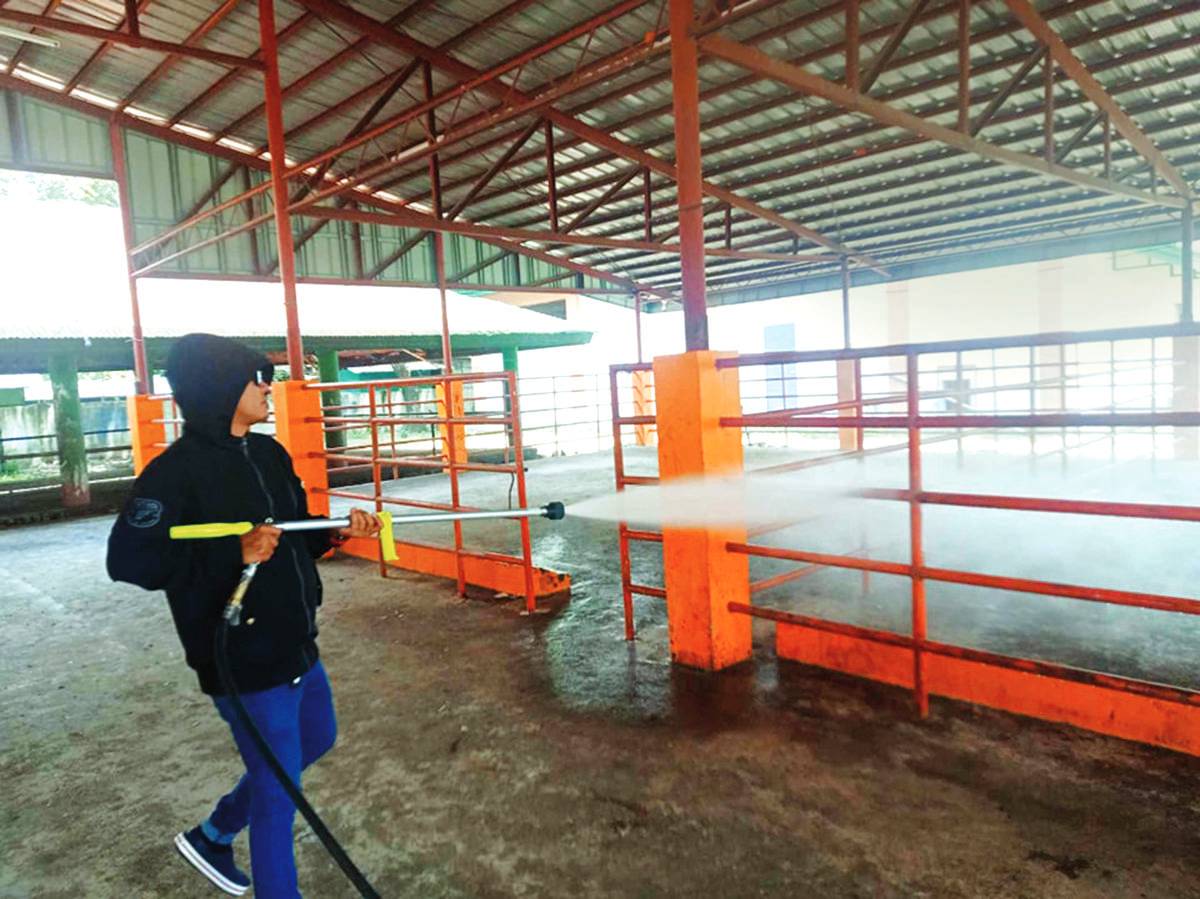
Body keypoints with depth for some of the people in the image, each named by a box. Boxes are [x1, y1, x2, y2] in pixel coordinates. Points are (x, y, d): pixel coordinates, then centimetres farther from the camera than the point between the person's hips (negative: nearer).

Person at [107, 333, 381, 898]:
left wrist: (337, 532, -2)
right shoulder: (176, 471, -19)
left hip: (297, 645, 9)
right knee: (278, 788, 3)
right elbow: (128, 559, -24)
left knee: (316, 740, 27)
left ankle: (211, 835, 46)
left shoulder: (270, 454, 6)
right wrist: (234, 553, -30)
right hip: (243, 660, -9)